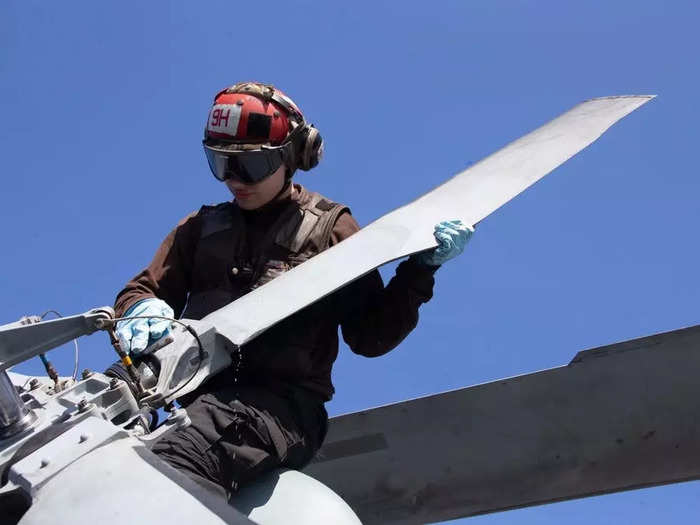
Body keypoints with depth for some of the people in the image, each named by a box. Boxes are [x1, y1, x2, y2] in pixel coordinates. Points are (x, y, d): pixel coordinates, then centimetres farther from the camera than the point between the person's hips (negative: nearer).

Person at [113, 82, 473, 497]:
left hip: (280, 404, -5)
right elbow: (141, 290, 23)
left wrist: (421, 269, -2)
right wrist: (142, 310, -2)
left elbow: (369, 336, 10)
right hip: (201, 398, 5)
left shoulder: (331, 228, 13)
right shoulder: (202, 227, 24)